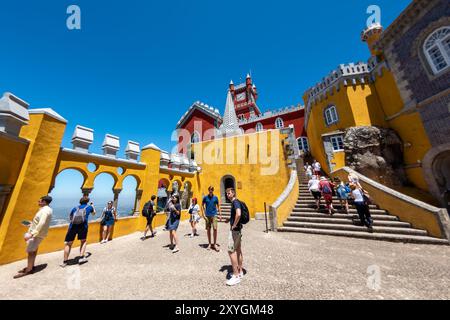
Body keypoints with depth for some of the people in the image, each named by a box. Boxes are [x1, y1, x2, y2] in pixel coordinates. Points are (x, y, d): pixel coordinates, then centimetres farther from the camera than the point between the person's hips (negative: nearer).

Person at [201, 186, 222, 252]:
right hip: (207, 215, 1)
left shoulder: (215, 197, 2)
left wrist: (220, 214, 3)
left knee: (215, 229, -6)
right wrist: (203, 214, -4)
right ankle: (209, 244, 25)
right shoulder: (205, 197, 0)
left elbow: (218, 206, 8)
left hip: (214, 215, 0)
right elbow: (202, 206, 5)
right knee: (208, 229, 9)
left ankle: (215, 244, 9)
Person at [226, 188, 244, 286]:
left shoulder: (235, 202, -19)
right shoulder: (235, 202, 11)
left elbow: (238, 214, -36)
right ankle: (240, 272, 30)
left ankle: (236, 276, 8)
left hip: (234, 230, -10)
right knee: (238, 250, 17)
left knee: (231, 251, -2)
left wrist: (234, 225, -24)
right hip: (238, 230, 10)